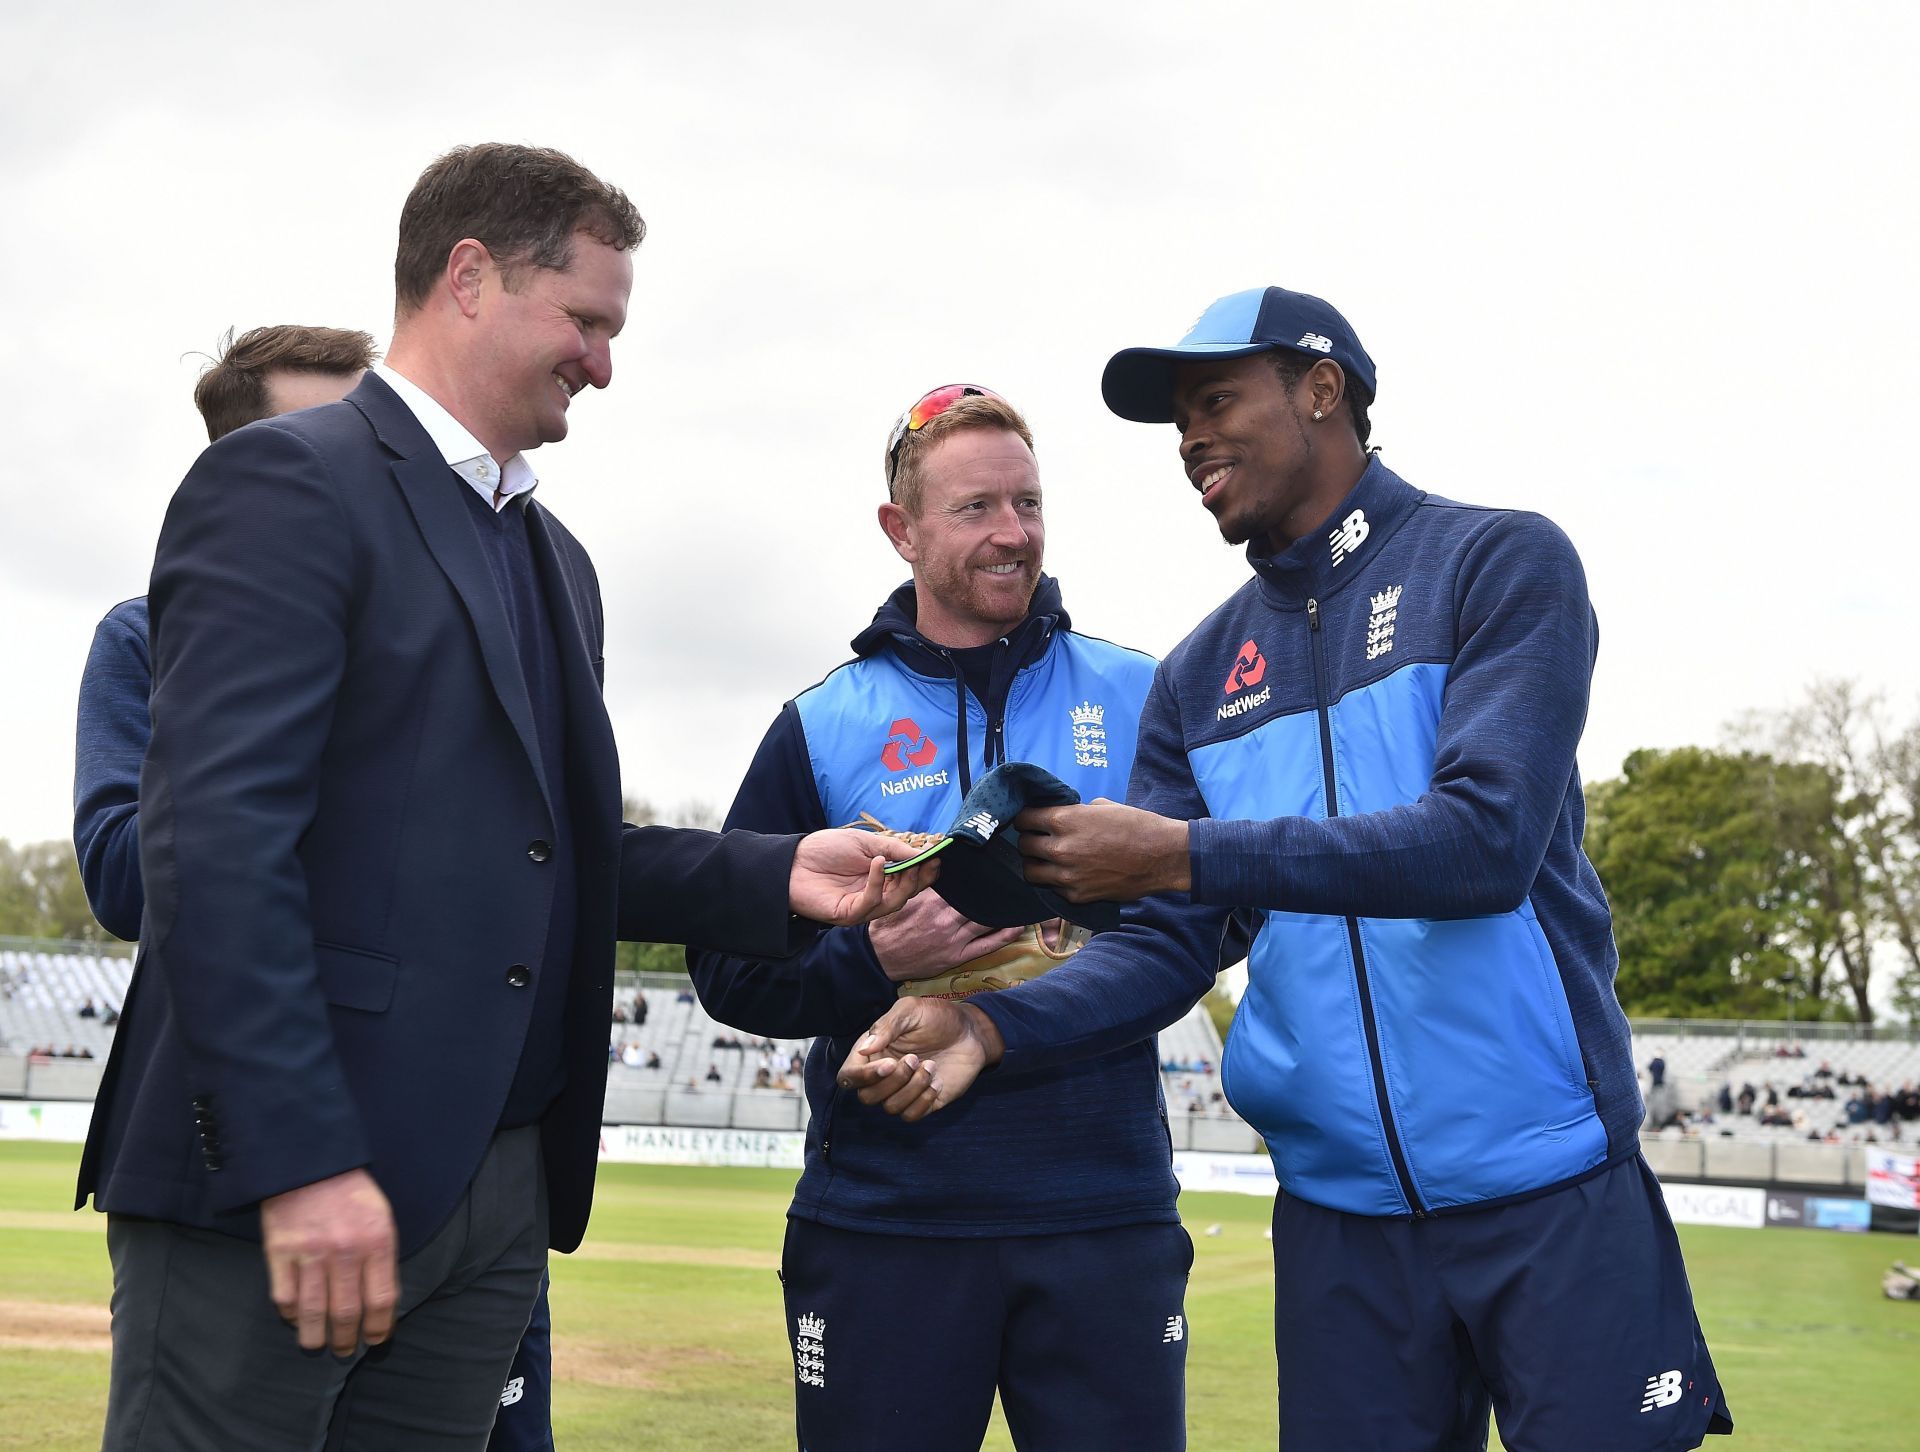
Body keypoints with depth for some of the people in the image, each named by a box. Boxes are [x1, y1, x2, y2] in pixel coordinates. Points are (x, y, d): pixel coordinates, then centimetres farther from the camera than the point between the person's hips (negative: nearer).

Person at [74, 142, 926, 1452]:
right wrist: (304, 1164, -22)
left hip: (499, 1193, 8)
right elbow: (218, 841, -17)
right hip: (275, 1185, -8)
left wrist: (778, 878, 6)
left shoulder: (553, 557, 22)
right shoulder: (288, 482, -7)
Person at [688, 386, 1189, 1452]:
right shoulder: (822, 729, 5)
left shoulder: (1136, 698, 6)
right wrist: (880, 959, -15)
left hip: (1107, 1209, 1)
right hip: (883, 1221, 0)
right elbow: (730, 967, 3)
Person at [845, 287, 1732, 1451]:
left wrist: (1187, 853, -23)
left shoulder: (1500, 565, -4)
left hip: (1549, 1194, -4)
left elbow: (1488, 838, -18)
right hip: (1338, 1213, 4)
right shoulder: (1200, 678, 10)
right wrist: (990, 1027, -14)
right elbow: (1166, 948, 5)